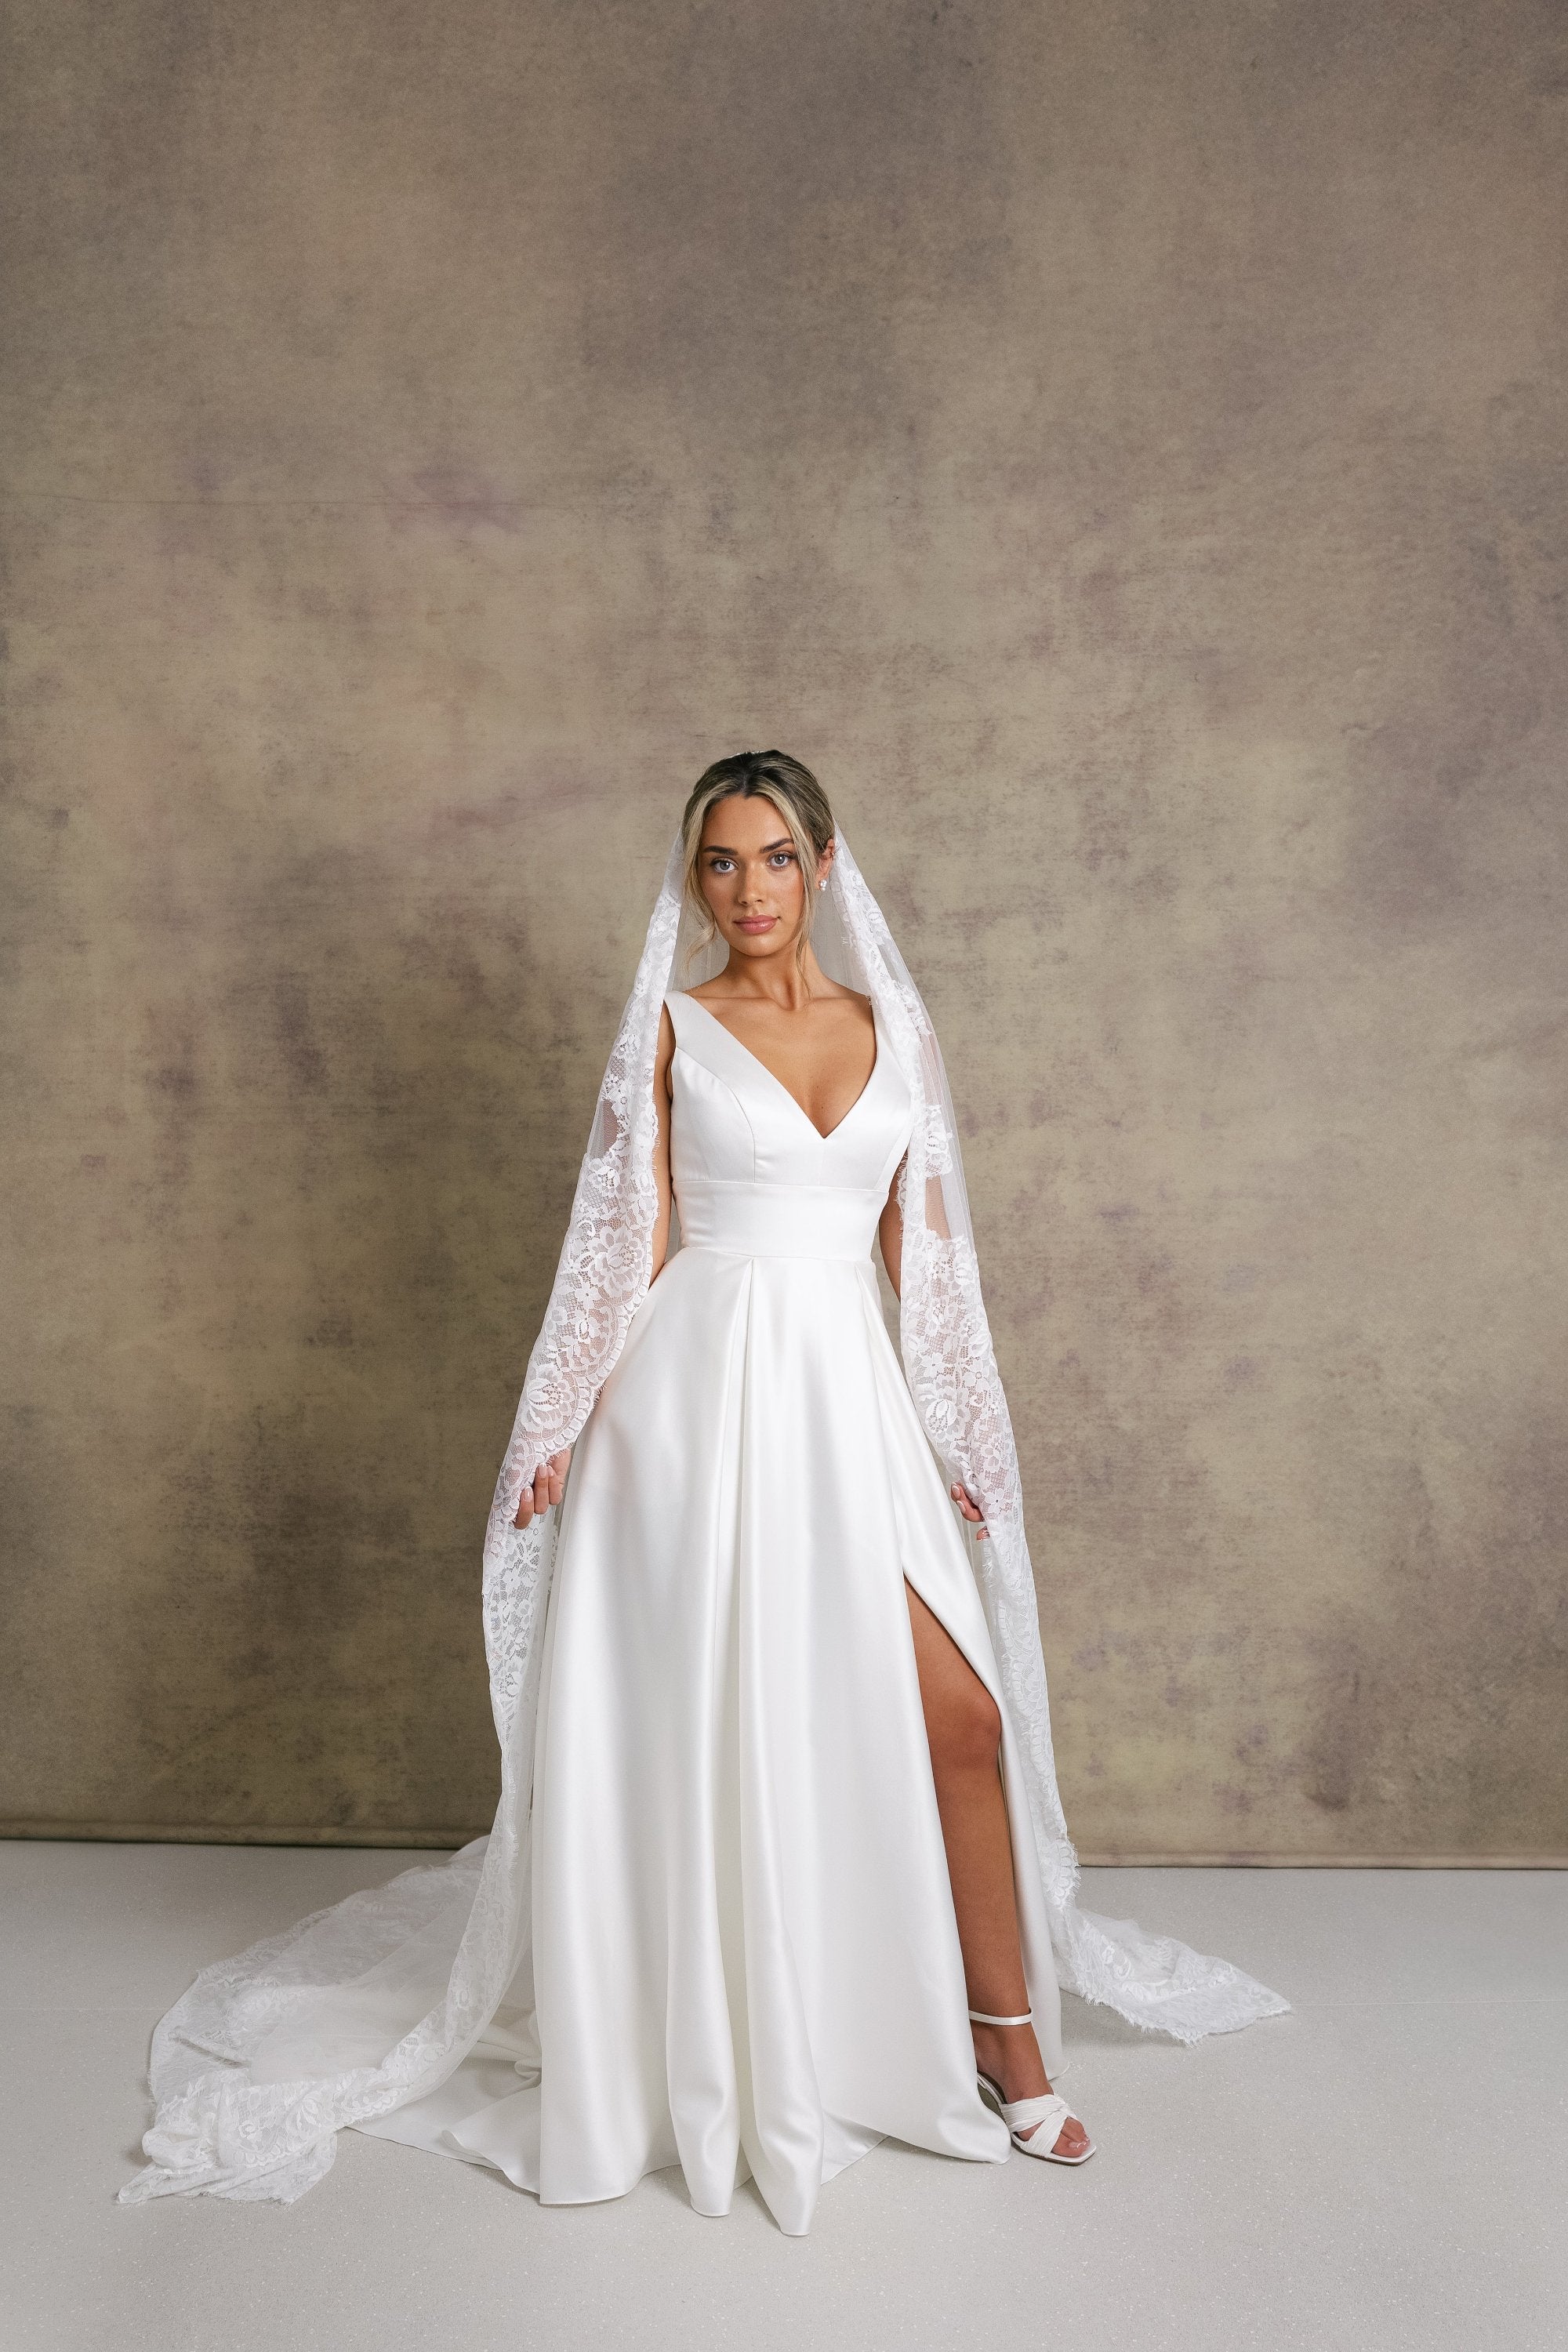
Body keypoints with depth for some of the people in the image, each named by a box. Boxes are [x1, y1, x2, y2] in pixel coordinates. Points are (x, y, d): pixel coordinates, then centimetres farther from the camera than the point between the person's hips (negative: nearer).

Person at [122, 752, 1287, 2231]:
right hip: (700, 1388, -2)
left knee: (960, 1711, -1)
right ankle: (708, 2060, 28)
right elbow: (637, 1242, 1)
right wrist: (565, 1428, -5)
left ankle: (1006, 2038, 20)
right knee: (710, 1729, 6)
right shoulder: (672, 1025, 3)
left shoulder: (890, 1024, 10)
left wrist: (960, 1438, 9)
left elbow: (921, 1245, 11)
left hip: (850, 1392, 3)